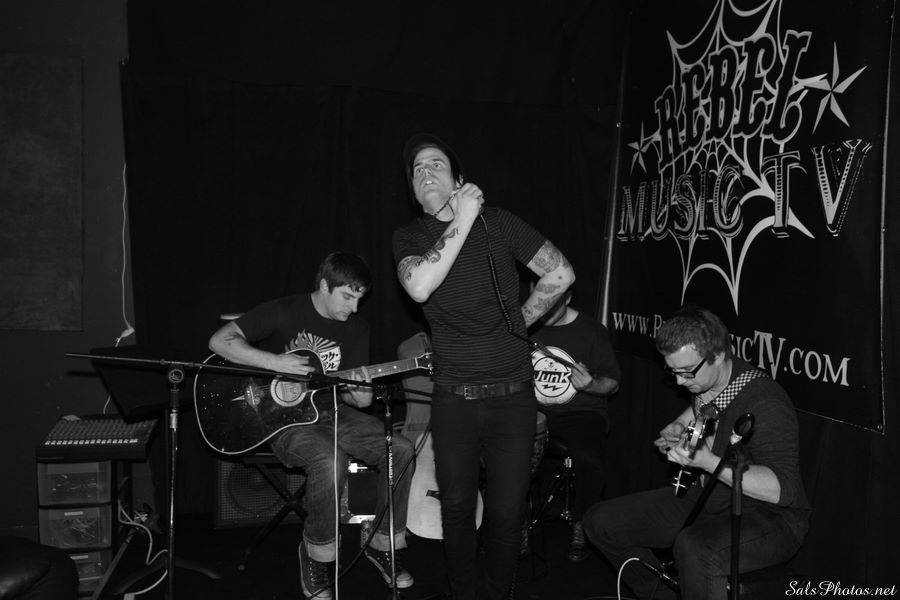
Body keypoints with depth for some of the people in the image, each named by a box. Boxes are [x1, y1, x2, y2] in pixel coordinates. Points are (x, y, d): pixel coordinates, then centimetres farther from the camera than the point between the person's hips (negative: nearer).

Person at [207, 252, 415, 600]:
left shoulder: (356, 329, 6)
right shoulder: (283, 313, -8)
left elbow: (357, 398, 9)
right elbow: (219, 341, -15)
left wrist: (360, 395, -17)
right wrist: (275, 362, -24)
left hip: (331, 412, 6)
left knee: (400, 451, -16)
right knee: (330, 462, -36)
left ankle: (384, 544, 3)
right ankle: (315, 555, -9)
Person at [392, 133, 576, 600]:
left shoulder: (496, 222, 0)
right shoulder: (409, 238, 3)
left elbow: (561, 274, 3)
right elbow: (419, 287, -19)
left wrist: (519, 321, 4)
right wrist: (461, 222, -16)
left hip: (512, 396, -1)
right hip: (453, 399, 1)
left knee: (506, 511, 4)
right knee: (457, 507, 10)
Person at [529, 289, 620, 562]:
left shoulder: (592, 331, 1)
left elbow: (612, 383, 3)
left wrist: (590, 385, -18)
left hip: (581, 413, -3)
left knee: (588, 458, -32)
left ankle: (581, 525, -2)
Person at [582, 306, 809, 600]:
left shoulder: (765, 403, -24)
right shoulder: (703, 385, 1)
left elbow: (782, 489, -31)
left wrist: (708, 462, -38)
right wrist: (677, 430, 9)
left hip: (768, 517, -8)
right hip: (706, 499, 8)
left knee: (693, 549, -42)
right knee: (600, 522, -1)